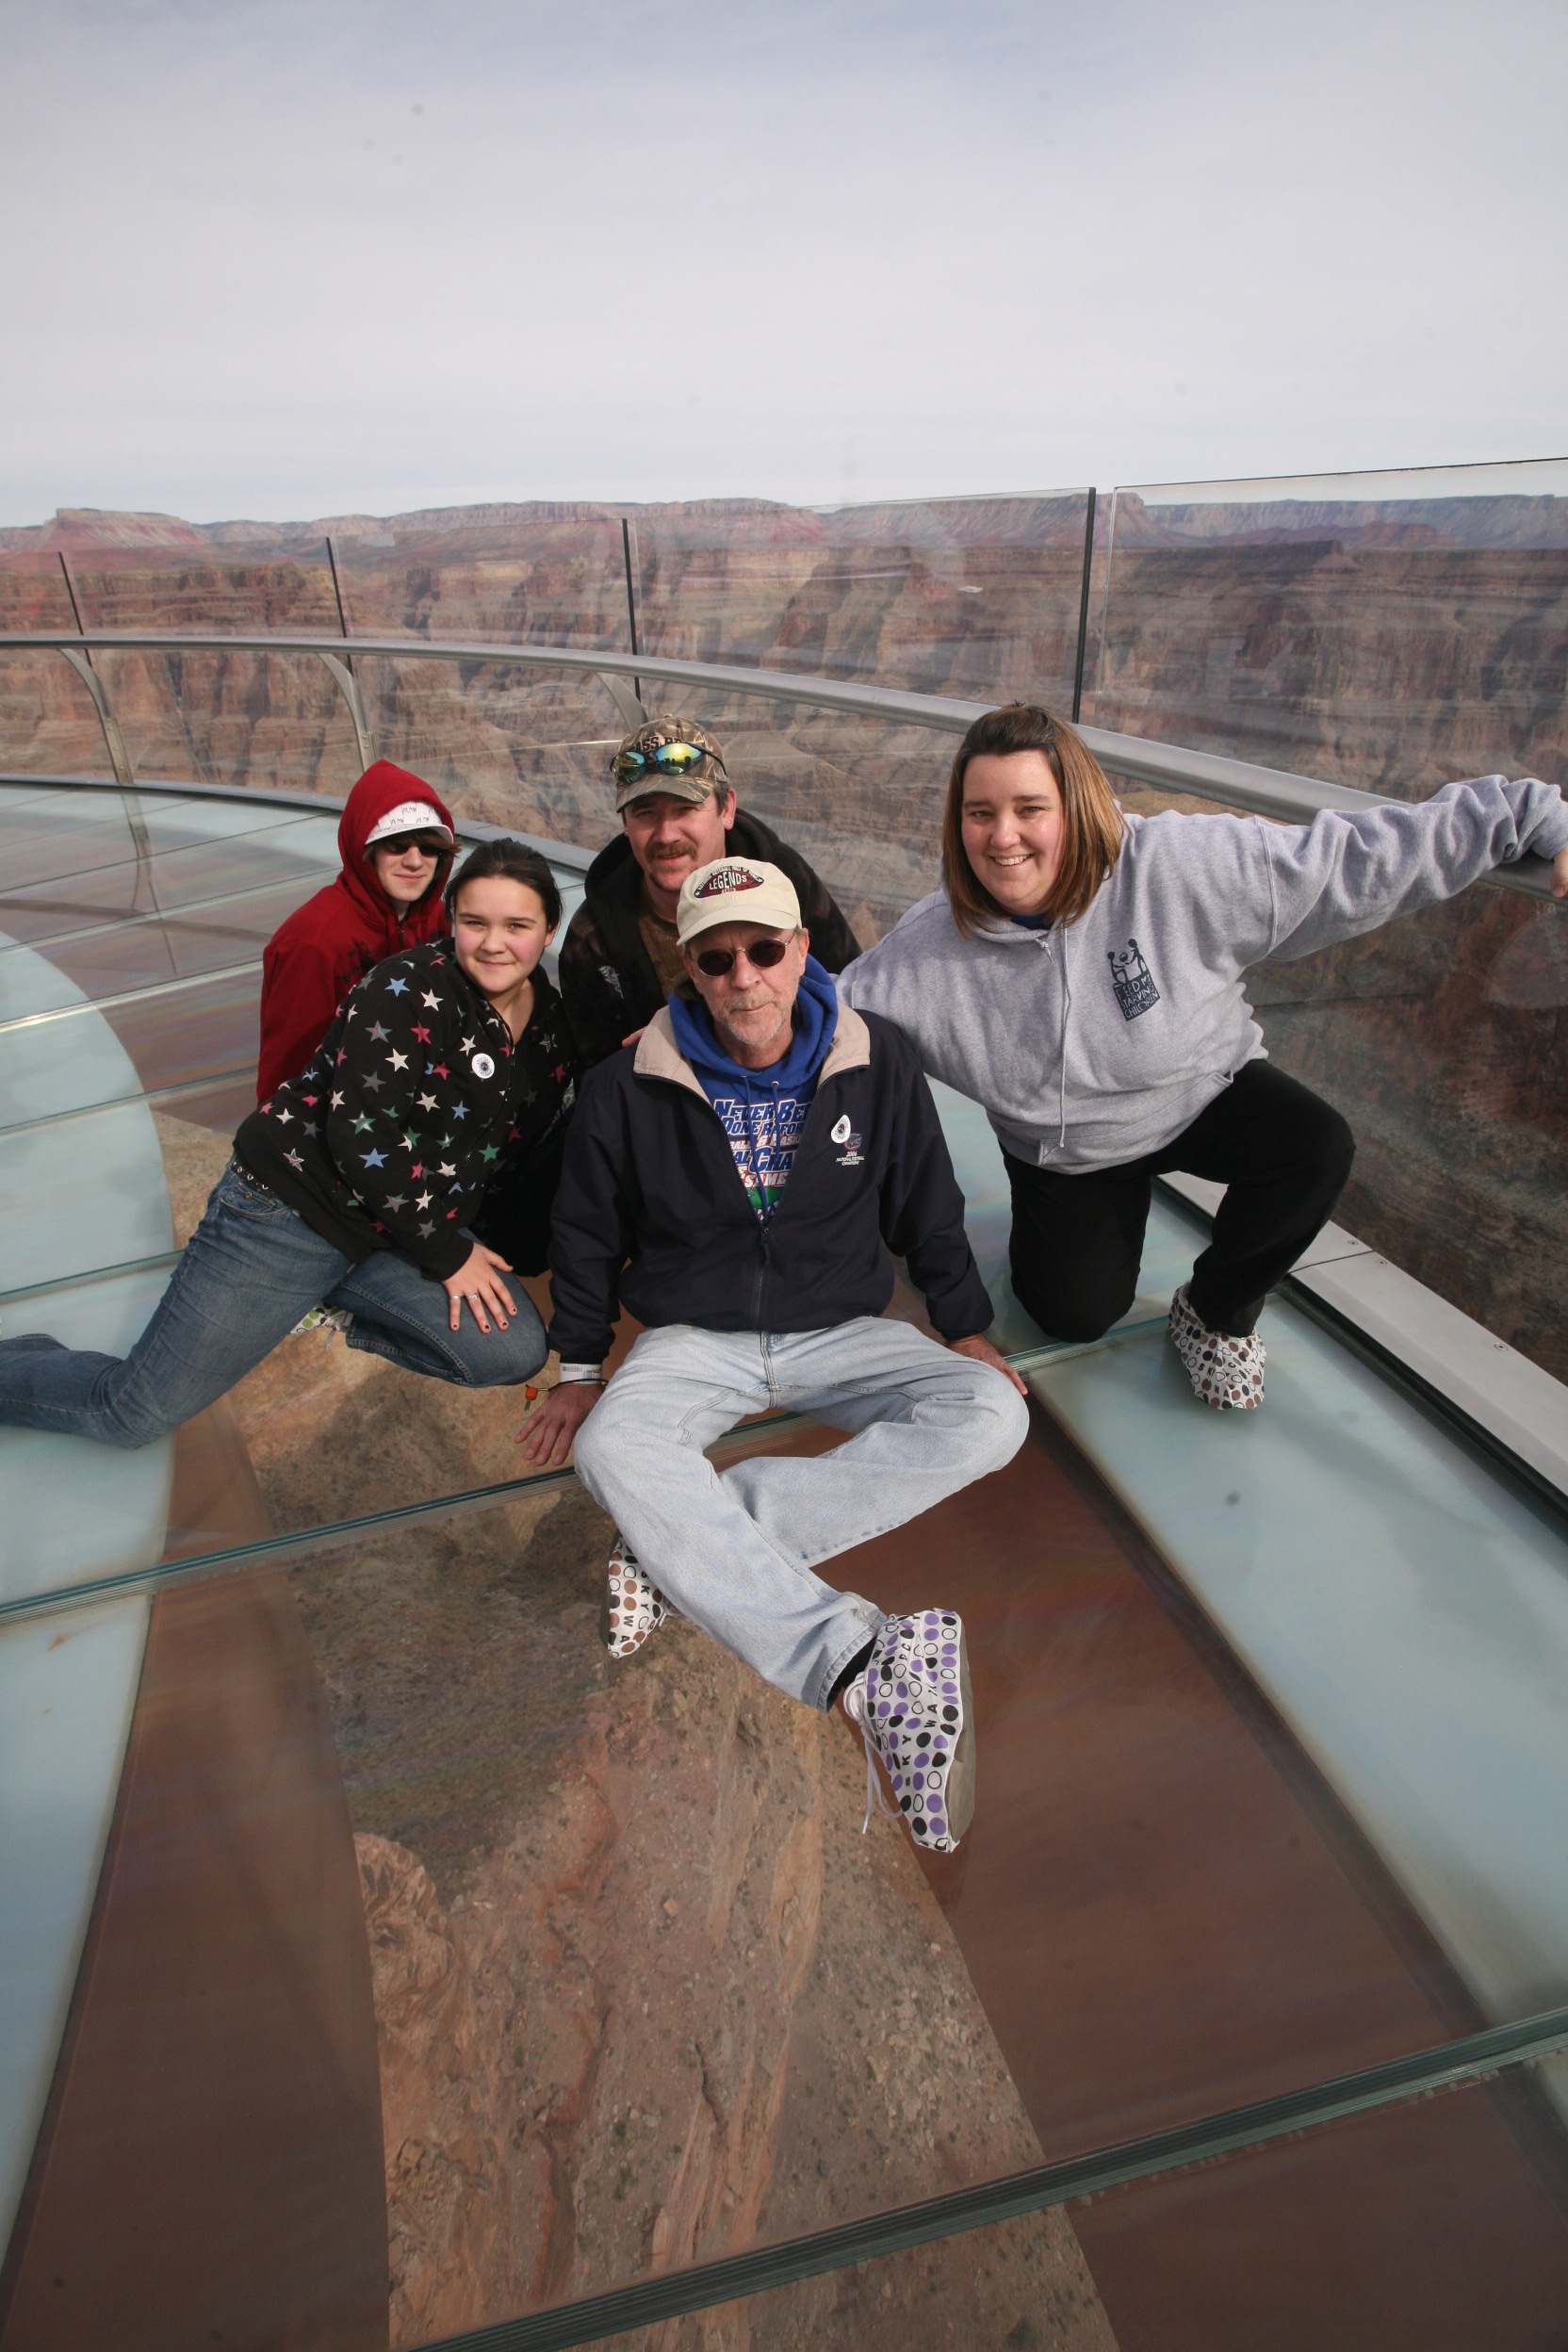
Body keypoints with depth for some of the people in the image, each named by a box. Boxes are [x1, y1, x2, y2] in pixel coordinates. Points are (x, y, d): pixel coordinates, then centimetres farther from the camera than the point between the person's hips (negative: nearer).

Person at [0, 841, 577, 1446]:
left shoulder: (551, 1021, 3)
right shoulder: (410, 988, -18)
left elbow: (518, 1139, 15)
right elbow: (363, 1135, -21)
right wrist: (446, 1253, -15)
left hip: (395, 1233, 6)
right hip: (290, 1207, -6)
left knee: (514, 1354, -14)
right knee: (136, 1412, -6)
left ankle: (324, 1310, 8)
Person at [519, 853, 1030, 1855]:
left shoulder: (879, 1065, -5)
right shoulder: (629, 1088, -7)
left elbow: (929, 1210, 8)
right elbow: (586, 1236, 6)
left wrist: (966, 1324, 5)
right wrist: (581, 1368, 9)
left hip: (841, 1333, 1)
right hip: (695, 1341, -1)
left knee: (990, 1416, -26)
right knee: (612, 1447, -33)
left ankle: (681, 1547, -30)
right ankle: (866, 1663, -40)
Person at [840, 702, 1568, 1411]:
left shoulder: (1180, 868, -28)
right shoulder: (925, 951, -24)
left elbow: (1357, 857, -22)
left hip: (1203, 1091, 0)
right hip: (1062, 1149, 1)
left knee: (1318, 1149, -28)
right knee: (1074, 1318, -3)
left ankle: (1217, 1313, 0)